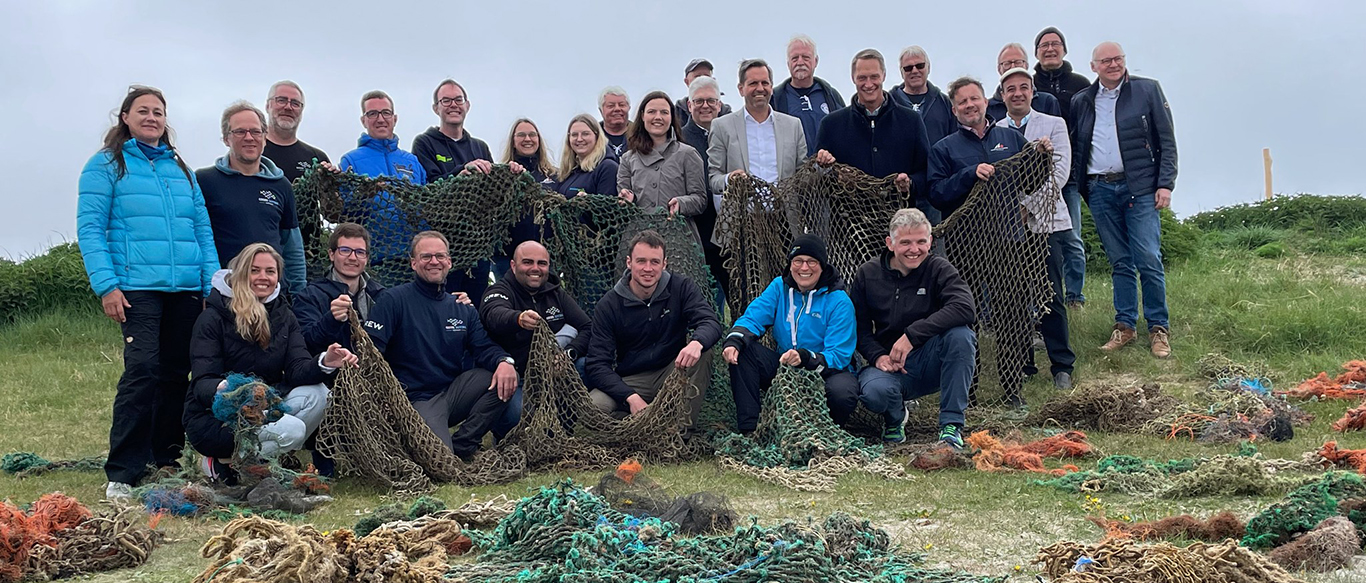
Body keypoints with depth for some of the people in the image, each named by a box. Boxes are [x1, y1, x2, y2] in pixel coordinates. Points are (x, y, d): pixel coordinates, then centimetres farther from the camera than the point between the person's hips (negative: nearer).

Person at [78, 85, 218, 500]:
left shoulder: (181, 169, 19)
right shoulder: (107, 165, 5)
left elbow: (203, 229, 16)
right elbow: (90, 229, -2)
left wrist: (212, 284, 6)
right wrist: (106, 285, -13)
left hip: (187, 289, 5)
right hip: (137, 286, -5)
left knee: (177, 373, 6)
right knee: (142, 369, -16)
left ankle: (166, 461, 18)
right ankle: (122, 472, -10)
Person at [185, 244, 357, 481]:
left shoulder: (283, 316, 6)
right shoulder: (213, 318, -10)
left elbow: (298, 370, -9)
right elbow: (202, 383, -18)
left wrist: (325, 363, -32)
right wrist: (222, 389, -44)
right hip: (214, 418, -6)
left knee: (317, 394, -20)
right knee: (292, 429, -29)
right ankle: (224, 462, -6)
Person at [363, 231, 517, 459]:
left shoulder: (462, 308, 13)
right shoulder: (395, 299, -3)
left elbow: (484, 347, 6)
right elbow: (370, 348, -11)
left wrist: (504, 361, -19)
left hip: (454, 391, 6)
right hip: (416, 399, -6)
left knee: (506, 377, -16)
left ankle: (462, 445, -6)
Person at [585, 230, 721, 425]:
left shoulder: (680, 287, -5)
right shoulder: (608, 305, -8)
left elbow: (711, 322, -18)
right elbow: (597, 364, -13)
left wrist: (696, 343, -45)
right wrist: (631, 397, -29)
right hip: (631, 381, -1)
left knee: (703, 349, -28)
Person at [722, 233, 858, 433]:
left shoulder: (839, 301, -12)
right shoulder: (779, 287, 2)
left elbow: (838, 356, -18)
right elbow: (752, 318, -8)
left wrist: (805, 357, -38)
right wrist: (734, 341, -31)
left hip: (825, 371, -4)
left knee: (842, 393, -38)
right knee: (742, 350, -18)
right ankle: (747, 428, -18)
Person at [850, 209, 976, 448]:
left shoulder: (938, 269, -6)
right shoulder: (867, 274, 1)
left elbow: (965, 308, -25)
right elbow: (859, 327, 4)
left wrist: (912, 335, -30)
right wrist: (877, 356, -17)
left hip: (931, 363, 0)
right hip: (888, 364, 0)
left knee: (960, 334, -31)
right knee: (874, 392, -35)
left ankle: (951, 424, -19)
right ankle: (895, 418, 7)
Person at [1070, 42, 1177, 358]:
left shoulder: (1148, 90, 4)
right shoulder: (1081, 101, 11)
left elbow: (1167, 141, 2)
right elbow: (1076, 149, 15)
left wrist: (1166, 184, -6)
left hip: (1140, 188, -3)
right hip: (1100, 190, 3)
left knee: (1148, 260, -7)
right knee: (1119, 262, 7)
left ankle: (1159, 328, 3)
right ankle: (1124, 326, 14)